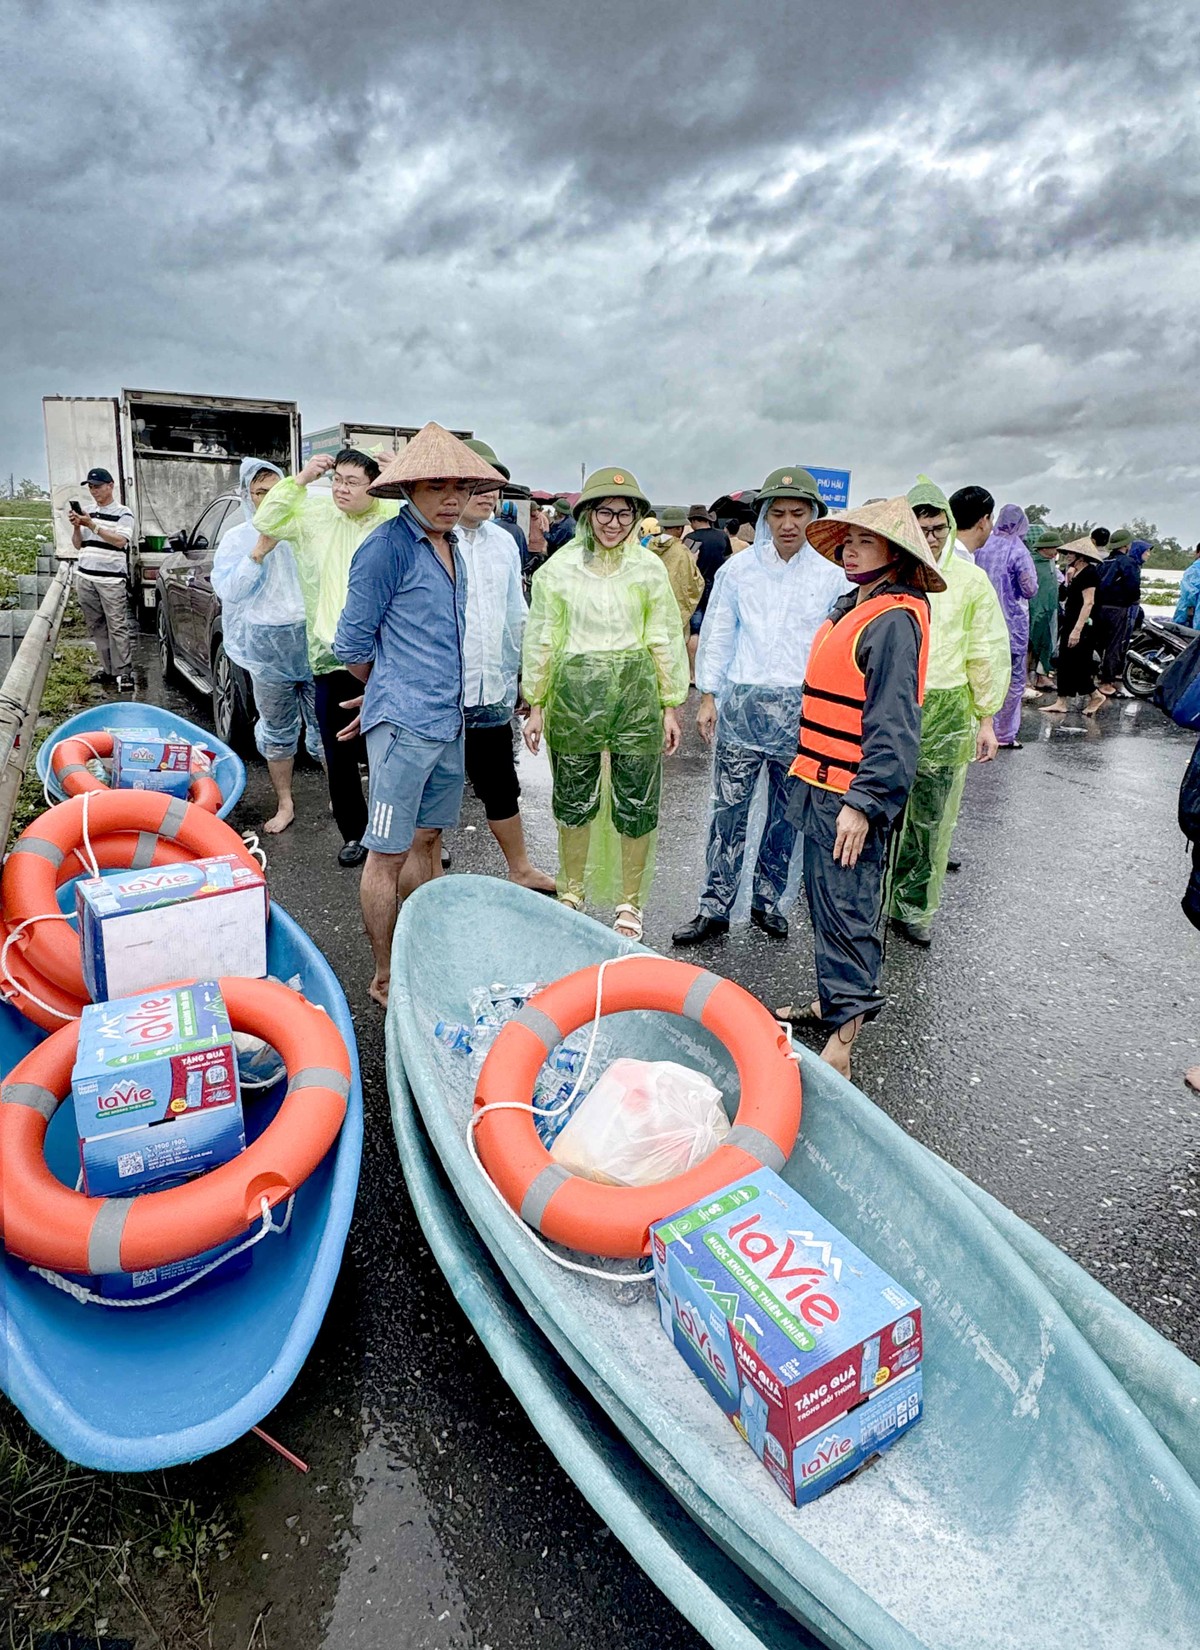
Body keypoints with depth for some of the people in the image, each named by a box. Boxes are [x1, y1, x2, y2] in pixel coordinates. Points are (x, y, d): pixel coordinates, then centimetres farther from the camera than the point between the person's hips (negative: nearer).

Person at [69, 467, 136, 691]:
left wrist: (92, 526, -16)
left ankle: (123, 673, -9)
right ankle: (108, 668, 12)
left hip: (111, 579, -6)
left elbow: (120, 541, -13)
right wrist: (76, 527, -1)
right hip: (85, 578, 6)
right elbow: (78, 545, 18)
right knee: (96, 626, 5)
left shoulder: (123, 513, 1)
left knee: (118, 627, -10)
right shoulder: (87, 512, 17)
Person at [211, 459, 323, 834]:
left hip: (312, 641, -1)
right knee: (278, 730, 10)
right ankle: (284, 805, 23)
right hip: (268, 649, 1)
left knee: (323, 724, 2)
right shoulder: (236, 540, 5)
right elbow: (228, 591, -8)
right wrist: (259, 552, -14)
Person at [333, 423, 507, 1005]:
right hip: (403, 722, -8)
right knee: (389, 852, 0)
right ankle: (385, 979, 13)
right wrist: (392, 690, 6)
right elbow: (352, 644, -9)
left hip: (449, 721, 8)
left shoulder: (452, 547, 13)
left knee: (428, 840, 16)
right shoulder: (389, 546, -12)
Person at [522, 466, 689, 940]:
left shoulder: (649, 568, 4)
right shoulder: (559, 568, 2)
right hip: (574, 692, 0)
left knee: (636, 804, 4)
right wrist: (536, 706, 4)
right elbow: (541, 639, 5)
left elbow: (665, 640, 6)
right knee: (574, 798, 10)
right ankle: (571, 894, 29)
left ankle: (629, 903, 21)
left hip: (635, 692, 0)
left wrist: (670, 707, 4)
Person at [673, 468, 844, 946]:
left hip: (800, 712, 1)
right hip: (741, 705, 0)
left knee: (787, 812, 10)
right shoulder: (739, 569, 4)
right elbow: (717, 635, 7)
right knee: (729, 809, -1)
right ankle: (714, 908, 8)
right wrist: (708, 697, 3)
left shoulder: (831, 575, 3)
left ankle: (767, 899, 27)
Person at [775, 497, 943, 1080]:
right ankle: (832, 1002, 32)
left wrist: (864, 801, -24)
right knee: (826, 897, 17)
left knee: (846, 909, -4)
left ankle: (842, 1037, 5)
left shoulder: (894, 619, -14)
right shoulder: (855, 606, 15)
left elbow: (893, 721, -20)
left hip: (852, 795, -10)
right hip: (823, 784, 10)